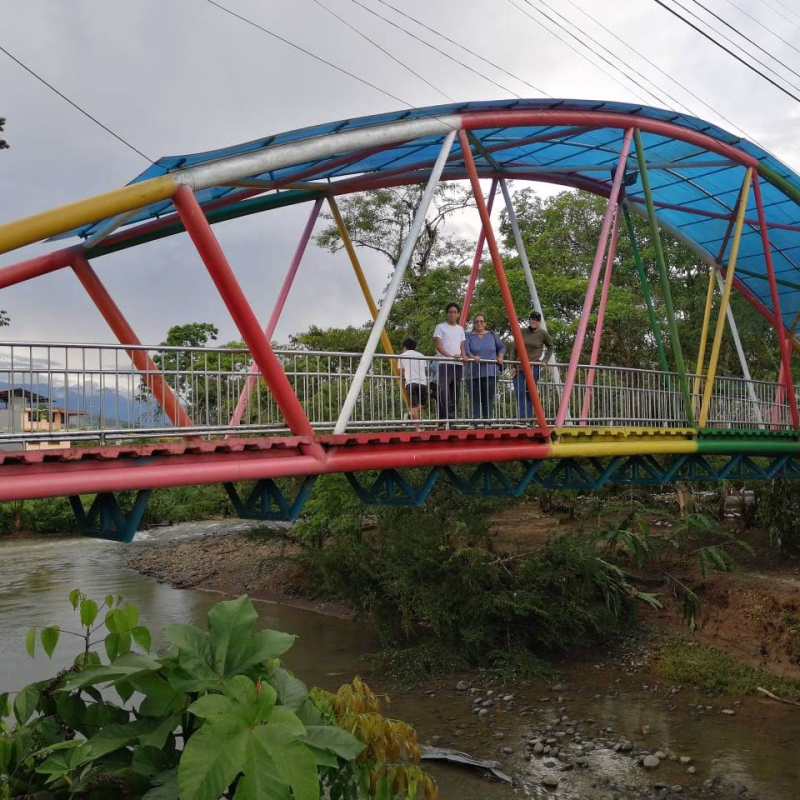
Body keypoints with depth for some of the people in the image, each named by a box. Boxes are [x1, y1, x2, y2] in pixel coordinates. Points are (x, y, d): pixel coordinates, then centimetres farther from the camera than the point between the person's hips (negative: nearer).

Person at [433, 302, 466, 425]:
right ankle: (444, 419, -17)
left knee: (455, 393, 4)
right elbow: (439, 346, -6)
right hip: (445, 364, -5)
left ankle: (452, 418, 8)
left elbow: (462, 347, 18)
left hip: (458, 364, 5)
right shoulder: (440, 327, 3)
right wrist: (451, 356, -20)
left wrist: (464, 356, -4)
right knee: (443, 391, -17)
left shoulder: (460, 329, 18)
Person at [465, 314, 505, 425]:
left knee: (489, 399, 1)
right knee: (475, 399, -3)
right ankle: (474, 423, -2)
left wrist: (500, 356, -1)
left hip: (490, 373, 2)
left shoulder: (492, 335, 15)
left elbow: (502, 347, 19)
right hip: (473, 373, -2)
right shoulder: (468, 336, 5)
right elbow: (465, 350, -9)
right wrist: (472, 357, -28)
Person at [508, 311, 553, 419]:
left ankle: (529, 418, -5)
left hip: (534, 367, -3)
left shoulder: (543, 334, 3)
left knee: (529, 393, -7)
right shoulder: (521, 333, 8)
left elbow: (550, 347, 19)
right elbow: (514, 349, 10)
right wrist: (512, 367, 3)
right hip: (519, 367, 3)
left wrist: (544, 360, 8)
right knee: (520, 394, -4)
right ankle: (522, 418, -4)